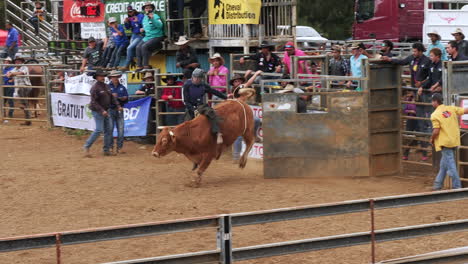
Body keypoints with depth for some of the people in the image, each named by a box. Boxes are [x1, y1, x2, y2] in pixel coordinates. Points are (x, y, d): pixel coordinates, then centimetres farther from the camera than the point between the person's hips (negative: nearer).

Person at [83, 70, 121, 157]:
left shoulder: (106, 86, 11)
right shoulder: (95, 88, -15)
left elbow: (112, 97, 16)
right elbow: (94, 102, -19)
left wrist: (118, 106, 3)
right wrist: (102, 111, -25)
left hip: (106, 111, 8)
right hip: (97, 111, -8)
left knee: (109, 129, 7)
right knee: (99, 130, -12)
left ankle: (106, 149, 14)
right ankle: (86, 147, -5)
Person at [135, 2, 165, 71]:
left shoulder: (155, 16, -8)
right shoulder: (145, 17, 15)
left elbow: (160, 25, -24)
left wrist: (152, 18, -33)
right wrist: (143, 29, 11)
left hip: (156, 37, -7)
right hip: (147, 37, 7)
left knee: (144, 46, -28)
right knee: (138, 47, -15)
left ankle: (146, 65, -23)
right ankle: (140, 66, -13)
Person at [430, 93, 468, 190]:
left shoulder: (435, 115, -12)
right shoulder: (451, 108, 2)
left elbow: (436, 131, -16)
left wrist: (432, 139, 2)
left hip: (445, 142, -6)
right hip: (455, 141, 6)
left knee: (450, 164, -1)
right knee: (444, 163, 18)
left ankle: (457, 186, -1)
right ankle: (438, 184, 27)